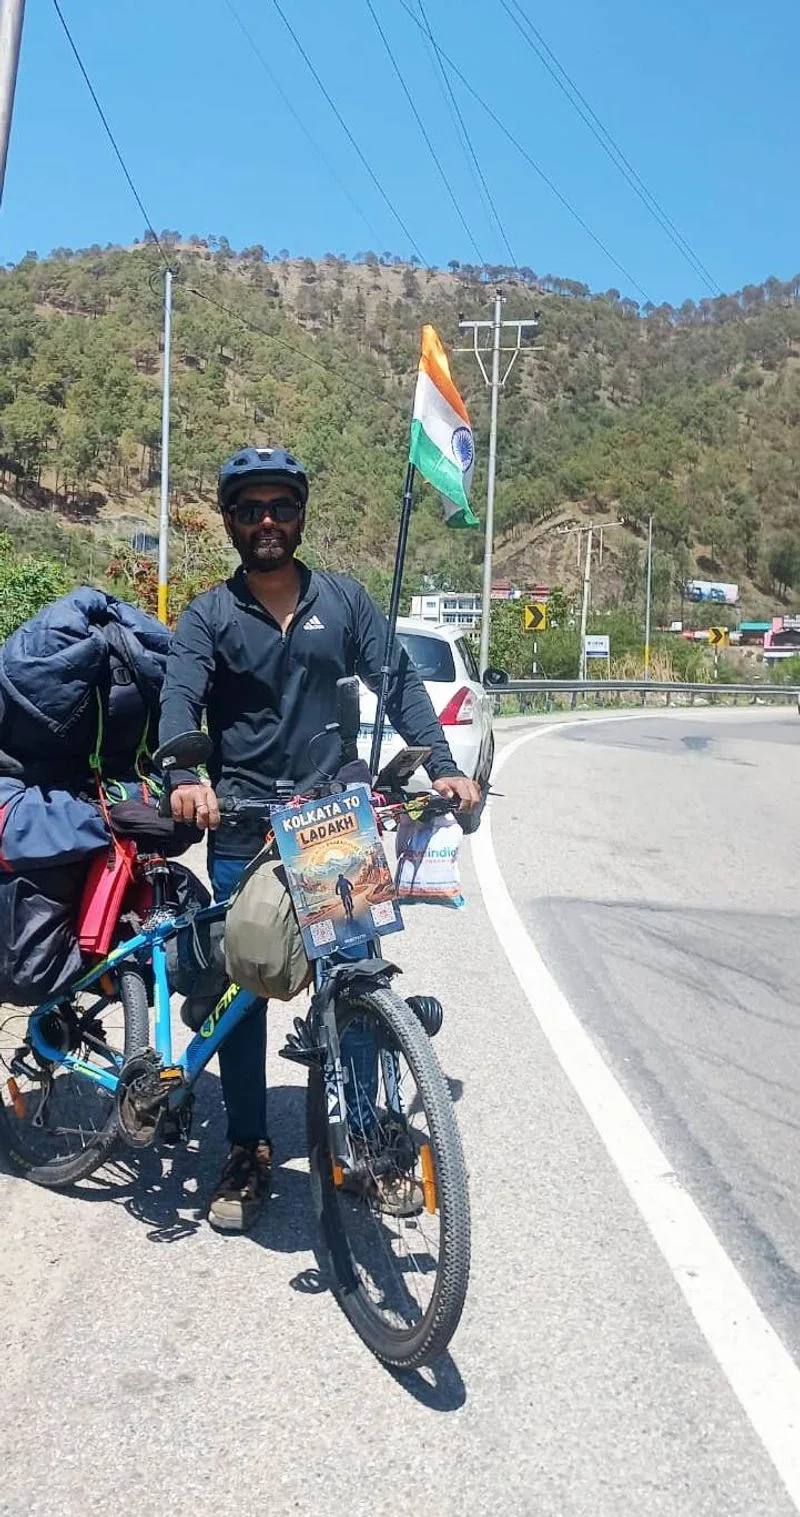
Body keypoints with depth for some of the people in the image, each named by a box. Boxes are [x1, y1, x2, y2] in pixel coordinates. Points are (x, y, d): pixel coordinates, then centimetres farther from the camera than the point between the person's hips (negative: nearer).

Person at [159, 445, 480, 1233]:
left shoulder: (344, 599, 7)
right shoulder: (207, 616, 3)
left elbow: (398, 682, 3)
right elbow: (180, 698, -12)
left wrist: (442, 767, -12)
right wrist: (187, 777, -33)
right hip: (242, 832, -1)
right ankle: (247, 1154, 19)